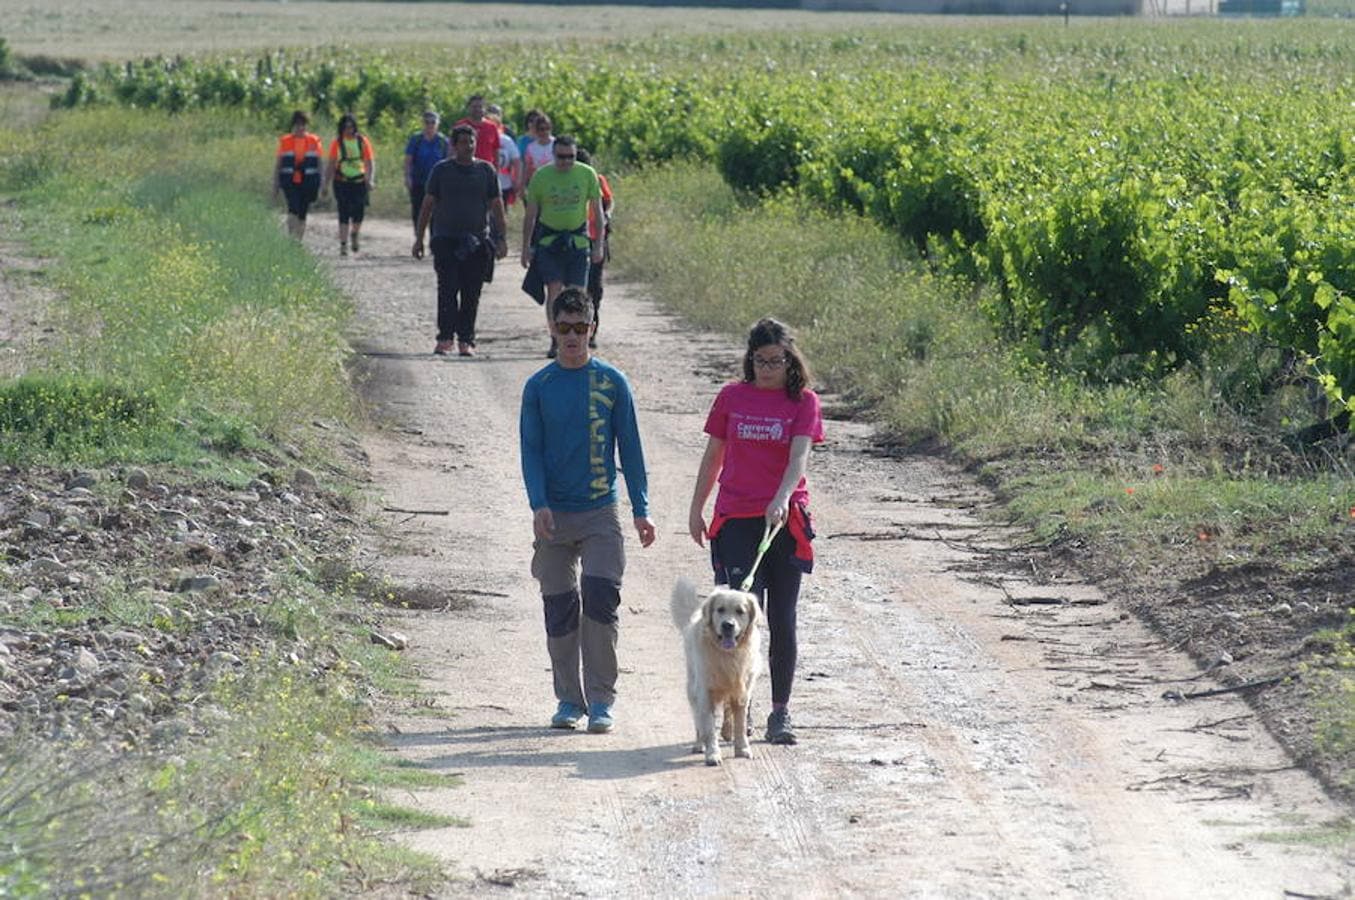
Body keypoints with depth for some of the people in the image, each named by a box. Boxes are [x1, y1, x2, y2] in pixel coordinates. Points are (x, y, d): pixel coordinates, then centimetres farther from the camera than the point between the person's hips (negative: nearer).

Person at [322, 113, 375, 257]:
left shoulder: (363, 141, 3)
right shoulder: (337, 143, 2)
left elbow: (370, 163, 2)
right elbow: (331, 165, 6)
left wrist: (371, 180, -12)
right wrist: (326, 184, 2)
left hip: (359, 182, 1)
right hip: (342, 183, -1)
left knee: (358, 214, -1)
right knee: (344, 215, -5)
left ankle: (354, 236, 28)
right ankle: (343, 245, 0)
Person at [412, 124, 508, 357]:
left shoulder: (486, 170, 8)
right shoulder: (441, 170, 5)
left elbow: (497, 206, 10)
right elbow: (427, 205, 9)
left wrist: (502, 239, 3)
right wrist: (419, 239, 6)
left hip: (477, 241, 1)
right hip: (446, 239, -1)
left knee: (471, 294, 3)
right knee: (447, 289, -10)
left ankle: (466, 340, 10)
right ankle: (445, 337, -8)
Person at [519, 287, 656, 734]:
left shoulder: (612, 383, 3)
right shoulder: (539, 387, 5)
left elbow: (630, 448, 5)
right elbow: (531, 451, 3)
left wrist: (640, 510, 1)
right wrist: (539, 505, -11)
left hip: (602, 512, -1)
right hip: (555, 514, 1)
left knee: (600, 597, -13)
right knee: (560, 609, 4)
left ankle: (600, 699, -7)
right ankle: (569, 699, 15)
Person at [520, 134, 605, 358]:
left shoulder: (587, 174, -1)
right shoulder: (541, 176, -2)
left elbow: (597, 211, 5)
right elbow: (530, 214, 5)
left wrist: (598, 245, 1)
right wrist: (526, 247, 3)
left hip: (578, 240, 1)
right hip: (549, 238, -1)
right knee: (554, 290, -9)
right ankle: (555, 341, -2)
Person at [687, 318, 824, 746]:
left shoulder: (803, 402, 1)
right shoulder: (732, 397, 6)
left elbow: (799, 456, -13)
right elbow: (713, 455, 14)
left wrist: (781, 500, -29)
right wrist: (697, 509, 14)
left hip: (785, 521, 0)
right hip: (736, 521, 0)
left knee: (782, 622, 5)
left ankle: (780, 713, 14)